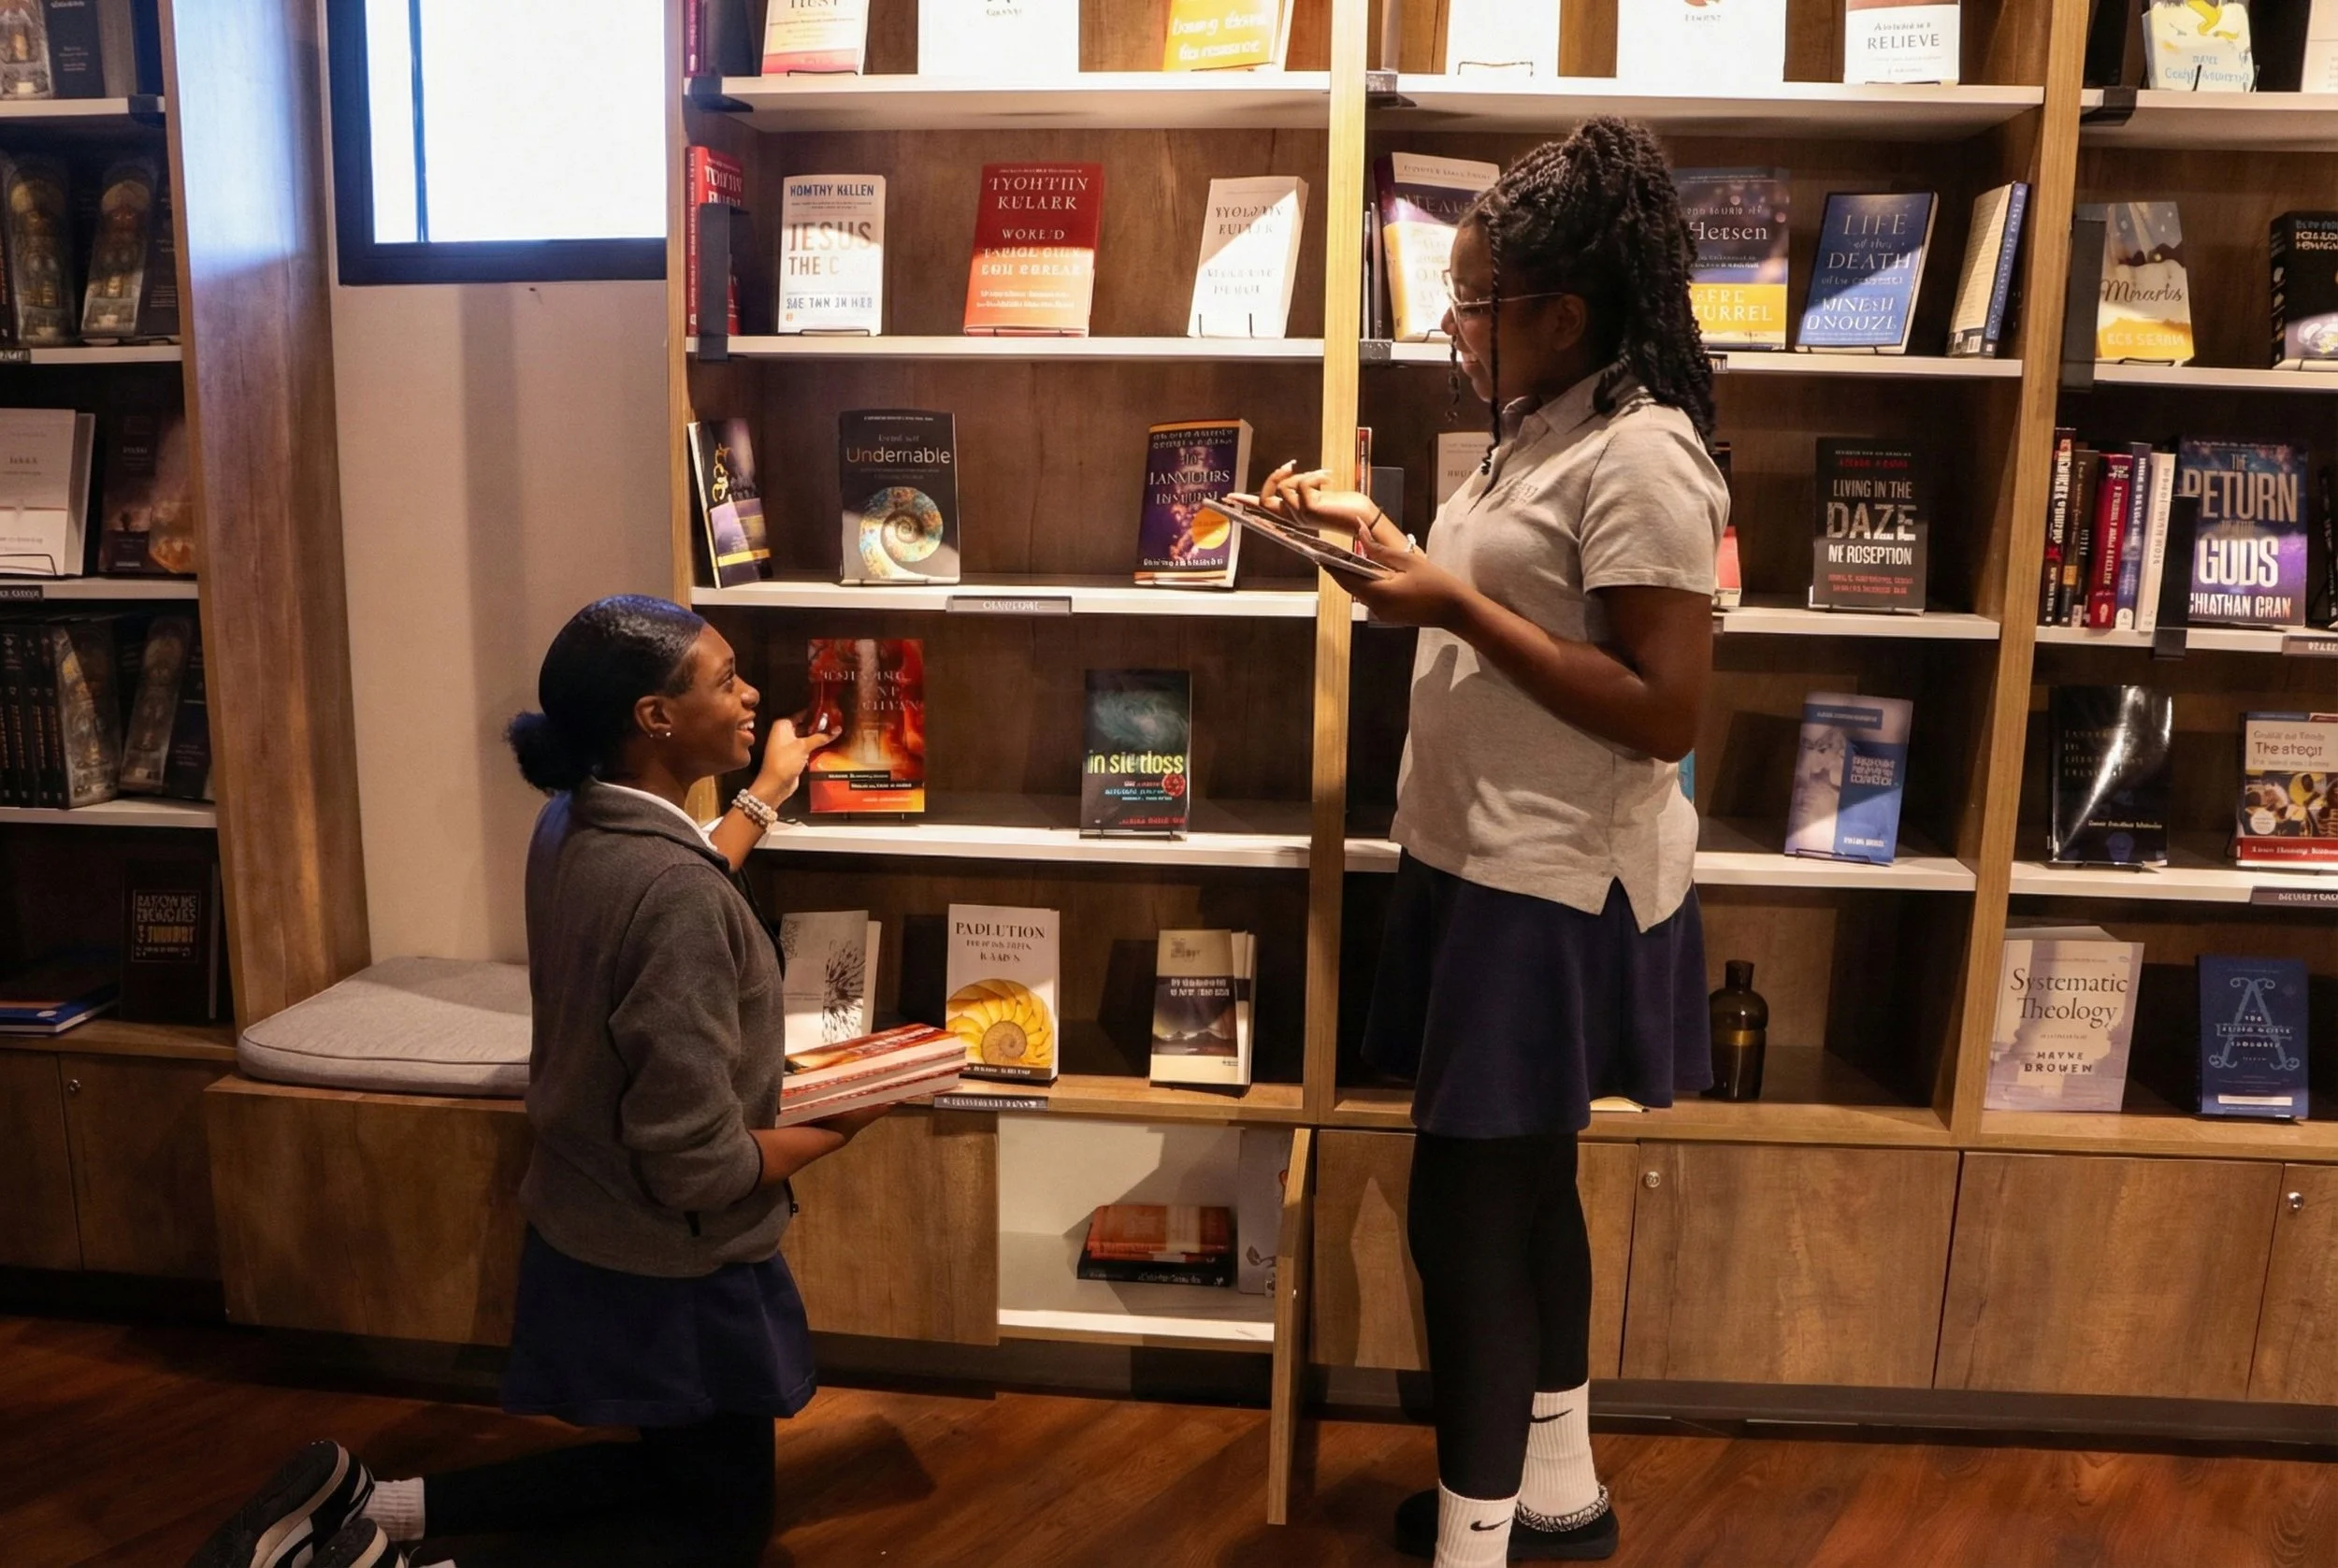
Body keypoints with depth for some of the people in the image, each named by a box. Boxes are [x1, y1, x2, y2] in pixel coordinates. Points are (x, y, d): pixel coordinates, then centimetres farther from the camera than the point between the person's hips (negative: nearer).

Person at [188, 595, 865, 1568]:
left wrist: (768, 792, 33)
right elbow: (697, 1166, -30)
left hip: (585, 1236, 9)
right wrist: (842, 1124, -12)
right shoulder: (678, 896, -32)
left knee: (671, 1469, 27)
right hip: (670, 1270, -8)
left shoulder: (575, 826, -4)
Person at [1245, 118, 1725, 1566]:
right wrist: (1380, 534, 10)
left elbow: (1666, 712, -23)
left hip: (1552, 893, -10)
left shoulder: (1642, 455, -18)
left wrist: (1455, 607, -22)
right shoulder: (1542, 431, 11)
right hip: (1491, 866, 10)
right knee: (1527, 1187, 19)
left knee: (1465, 1213, -1)